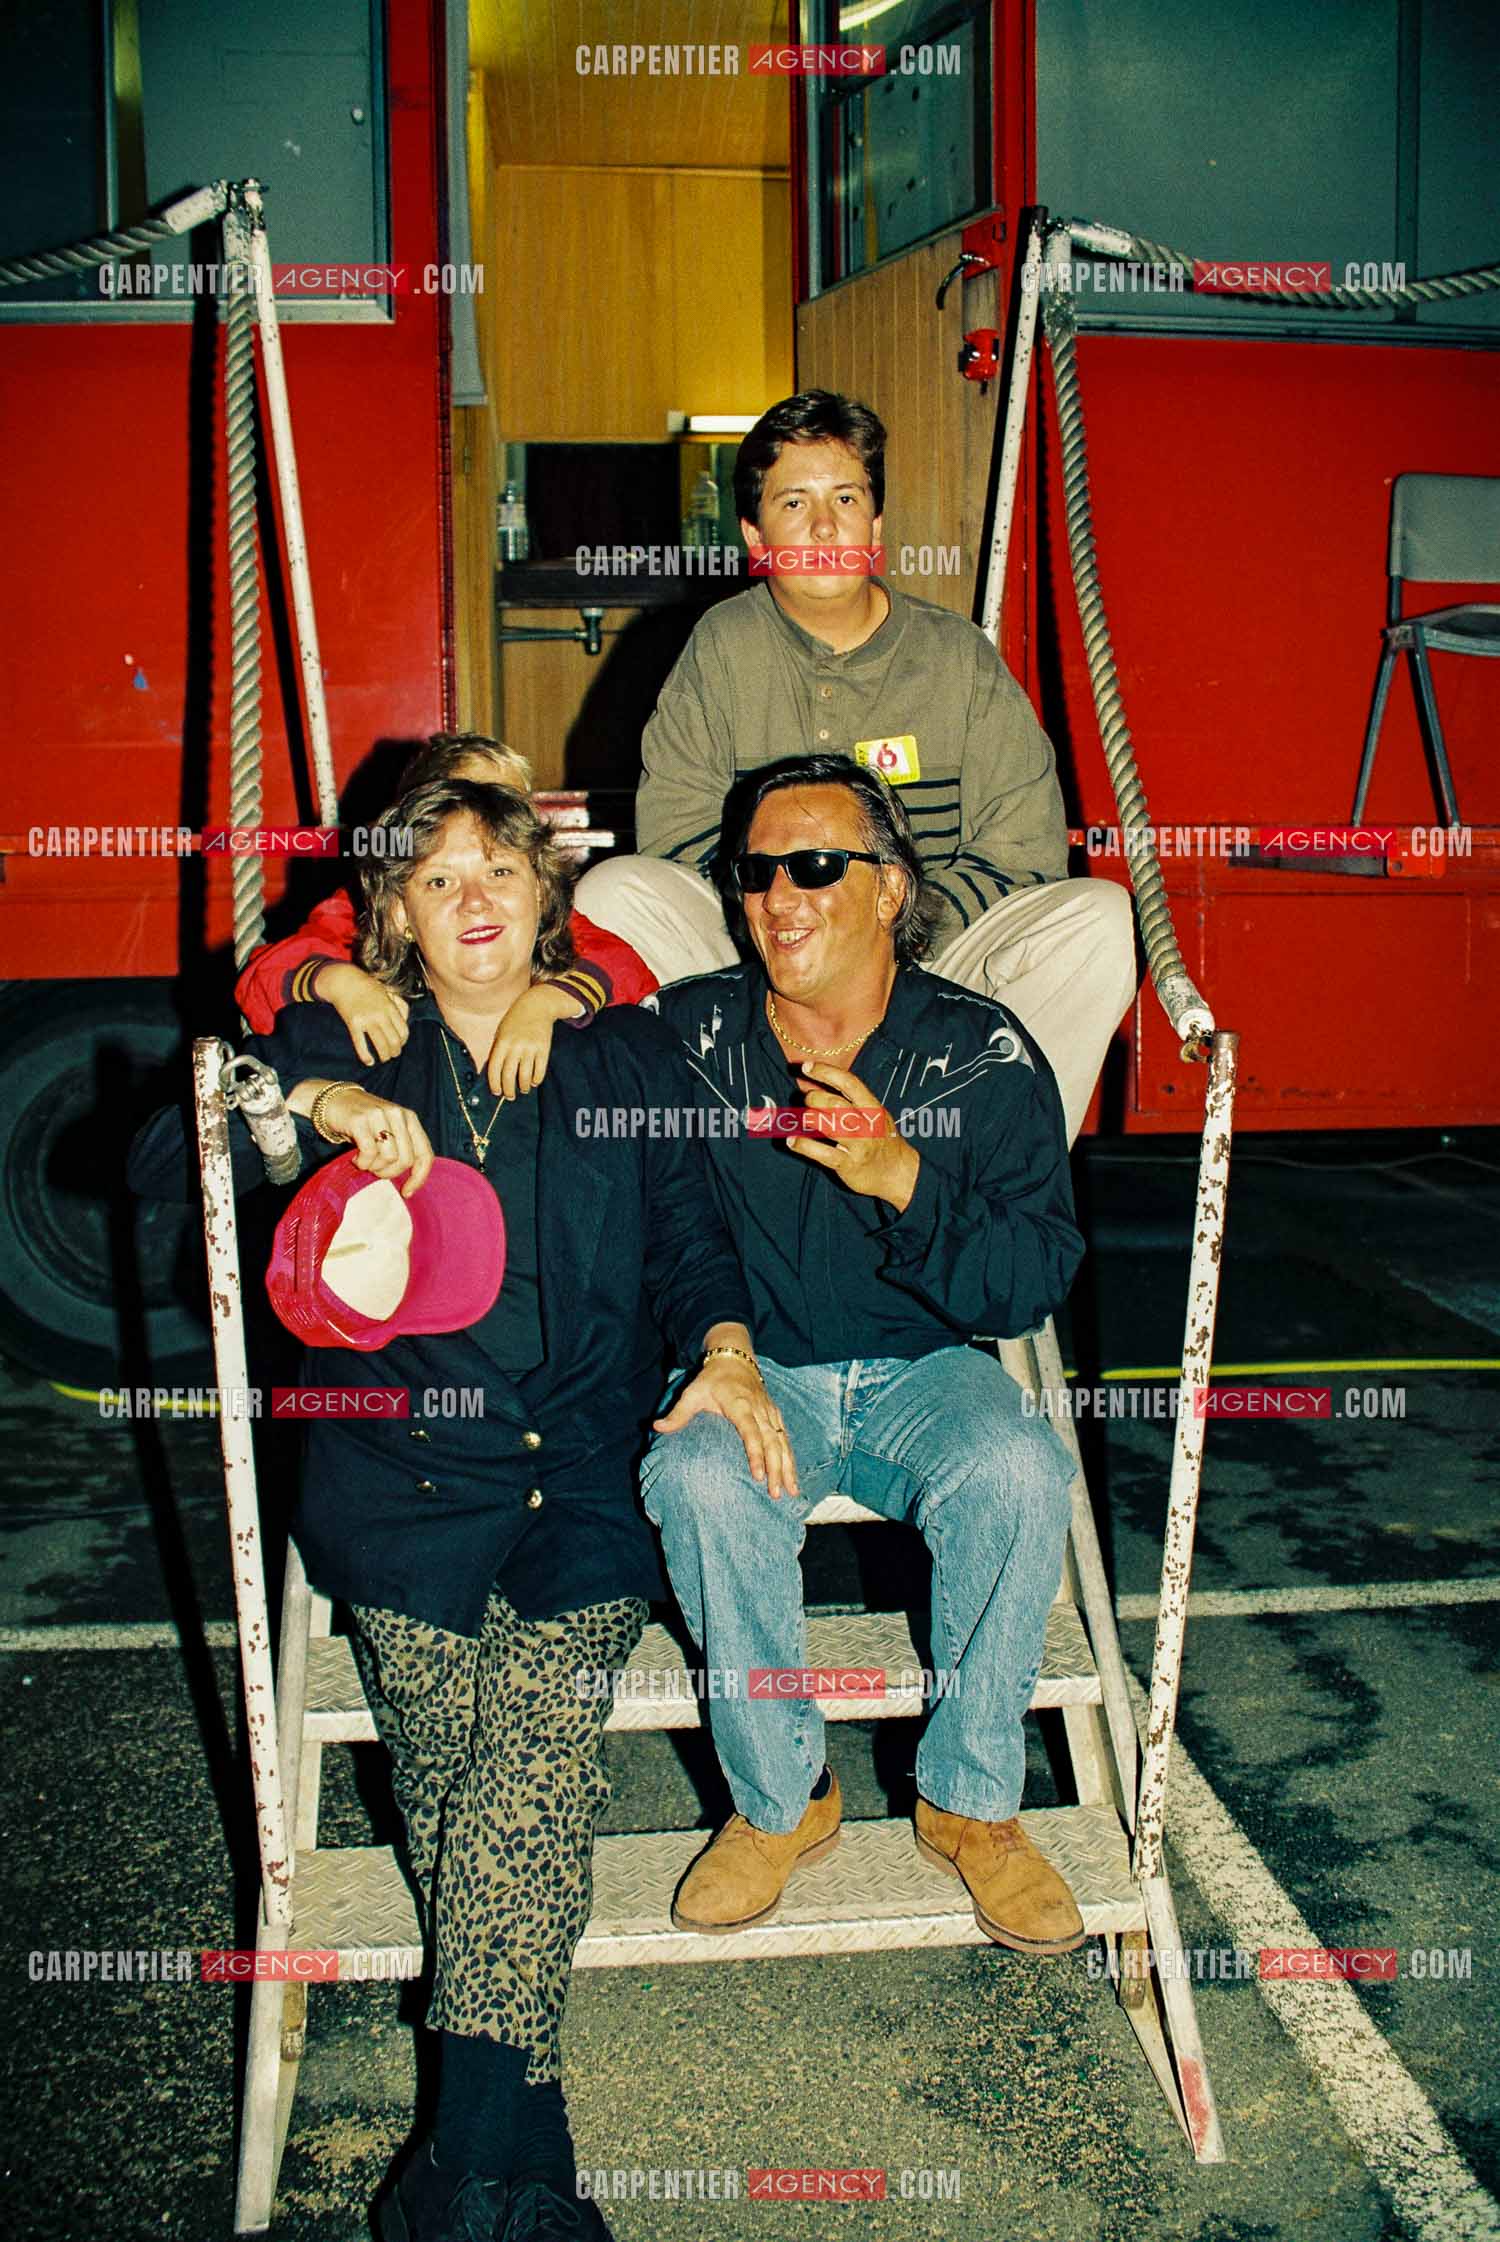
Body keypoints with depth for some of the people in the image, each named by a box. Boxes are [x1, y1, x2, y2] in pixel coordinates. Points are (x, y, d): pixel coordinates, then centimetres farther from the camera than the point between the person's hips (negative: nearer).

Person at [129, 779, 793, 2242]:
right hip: (397, 1471, 1)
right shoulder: (342, 1045, 14)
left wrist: (725, 1346, -7)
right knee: (454, 1758, -20)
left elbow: (690, 1237, 14)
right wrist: (314, 1103, -12)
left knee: (542, 1718, -25)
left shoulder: (624, 1054, 17)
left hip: (583, 1473, 0)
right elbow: (159, 1162, 5)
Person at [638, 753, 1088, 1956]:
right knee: (703, 1479, -32)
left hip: (922, 1370, 0)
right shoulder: (687, 1033, -3)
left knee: (1016, 1471, -30)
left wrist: (903, 1178, -26)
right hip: (748, 1368, 0)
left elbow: (1039, 1279, -12)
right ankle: (781, 1799, -8)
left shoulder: (981, 1053, -5)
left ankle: (971, 1800, -7)